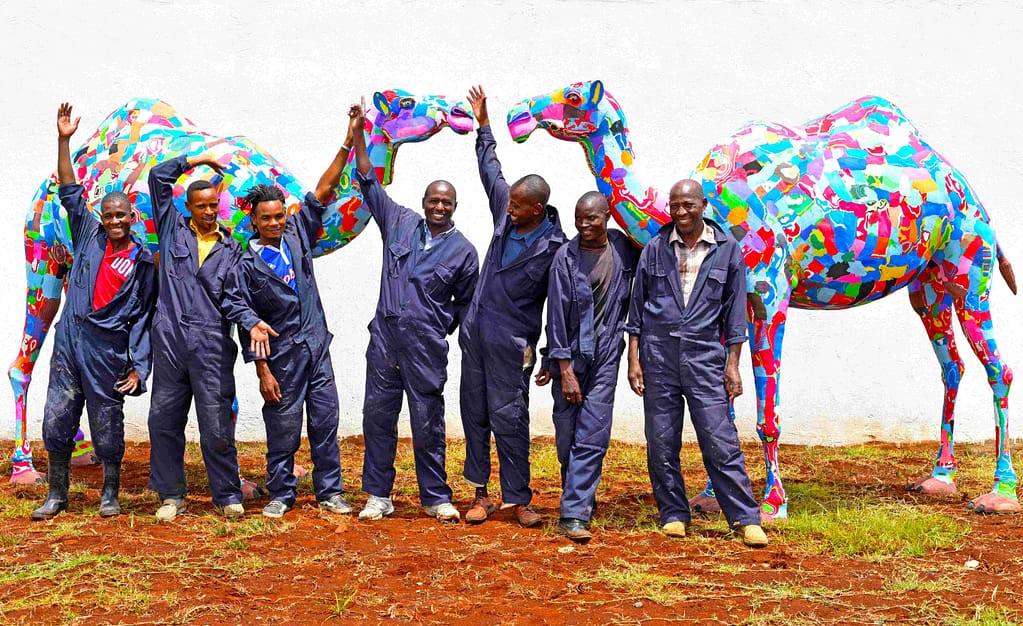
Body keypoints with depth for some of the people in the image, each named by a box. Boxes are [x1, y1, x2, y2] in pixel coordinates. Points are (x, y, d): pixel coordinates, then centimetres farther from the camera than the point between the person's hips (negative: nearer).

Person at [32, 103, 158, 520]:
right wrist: (63, 141, 1)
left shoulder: (144, 263, 1)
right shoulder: (89, 236, 8)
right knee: (57, 419, 4)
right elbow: (70, 193, 8)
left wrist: (139, 367, -5)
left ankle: (110, 495, 20)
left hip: (109, 350, -3)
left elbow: (143, 317, 1)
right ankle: (57, 496, 17)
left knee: (108, 425, 4)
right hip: (69, 342, 3)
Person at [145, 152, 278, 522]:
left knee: (217, 425, -3)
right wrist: (195, 160, 10)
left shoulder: (230, 248, 11)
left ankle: (227, 496, 8)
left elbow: (231, 297, 5)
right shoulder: (173, 230, 11)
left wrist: (251, 322, -12)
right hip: (170, 338, 1)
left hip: (212, 342, -1)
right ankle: (171, 495, 16)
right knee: (164, 419, 5)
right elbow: (158, 177, 8)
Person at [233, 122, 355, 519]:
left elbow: (323, 191, 2)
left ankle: (329, 491, 14)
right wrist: (263, 372, -10)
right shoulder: (248, 263, -6)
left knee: (325, 422, 6)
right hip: (281, 356, -4)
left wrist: (347, 145, -6)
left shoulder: (297, 235, 5)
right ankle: (281, 494, 17)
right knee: (283, 428, 3)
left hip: (317, 347, 4)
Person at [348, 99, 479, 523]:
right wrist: (358, 134, 5)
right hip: (385, 335, 2)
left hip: (427, 345, -2)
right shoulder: (399, 222, 8)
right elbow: (369, 182, 10)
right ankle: (379, 496, 15)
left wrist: (447, 328, 2)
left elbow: (466, 304, 12)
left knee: (427, 422, 2)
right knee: (377, 414, 5)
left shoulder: (463, 251, 3)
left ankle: (436, 498, 14)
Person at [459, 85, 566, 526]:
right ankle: (481, 493, 17)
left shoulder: (554, 246, -14)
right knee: (475, 412, 8)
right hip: (475, 330, 6)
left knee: (508, 418, -4)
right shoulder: (505, 212, 2)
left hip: (511, 341, -6)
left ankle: (518, 499, 7)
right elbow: (490, 171, 19)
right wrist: (483, 125, 23)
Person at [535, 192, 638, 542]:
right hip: (569, 356, -1)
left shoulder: (624, 248, 2)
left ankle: (574, 515, -6)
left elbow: (628, 299, 21)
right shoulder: (566, 257, -7)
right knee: (567, 436, 4)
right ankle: (580, 499, 25)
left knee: (592, 437, -7)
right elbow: (557, 314, -8)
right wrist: (564, 369, -12)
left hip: (605, 356, 1)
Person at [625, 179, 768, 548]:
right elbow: (637, 307, 10)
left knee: (720, 441, -5)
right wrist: (634, 360, 4)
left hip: (704, 355, -2)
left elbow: (734, 312, 7)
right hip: (658, 355, 2)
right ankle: (673, 515, 17)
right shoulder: (655, 250, 8)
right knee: (661, 442, 5)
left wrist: (733, 365, 2)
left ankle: (746, 519, 1)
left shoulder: (727, 250, 5)